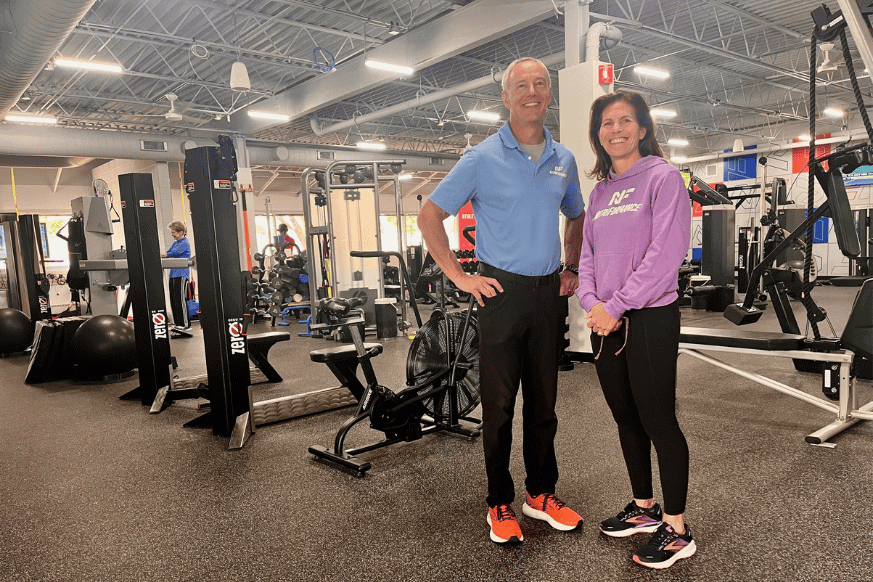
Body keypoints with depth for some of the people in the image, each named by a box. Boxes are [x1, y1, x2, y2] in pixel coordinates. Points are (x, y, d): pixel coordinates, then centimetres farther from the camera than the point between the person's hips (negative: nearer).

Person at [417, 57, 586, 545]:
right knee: (499, 404, 4)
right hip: (502, 291, -4)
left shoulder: (564, 160, 10)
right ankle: (500, 503, 19)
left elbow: (576, 217, 26)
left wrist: (571, 269, 14)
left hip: (549, 293, 5)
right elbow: (430, 216, -2)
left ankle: (541, 494, 28)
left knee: (544, 400, 13)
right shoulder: (482, 158, -4)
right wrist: (459, 276, -8)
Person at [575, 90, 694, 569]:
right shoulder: (600, 192, 15)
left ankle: (676, 529, 14)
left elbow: (665, 252, -15)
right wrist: (591, 302, -6)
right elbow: (588, 254, 13)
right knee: (626, 418, 14)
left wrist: (617, 307, -17)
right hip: (605, 321, 7)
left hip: (650, 318, -7)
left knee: (658, 420, -1)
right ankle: (644, 508, 31)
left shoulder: (663, 177, -5)